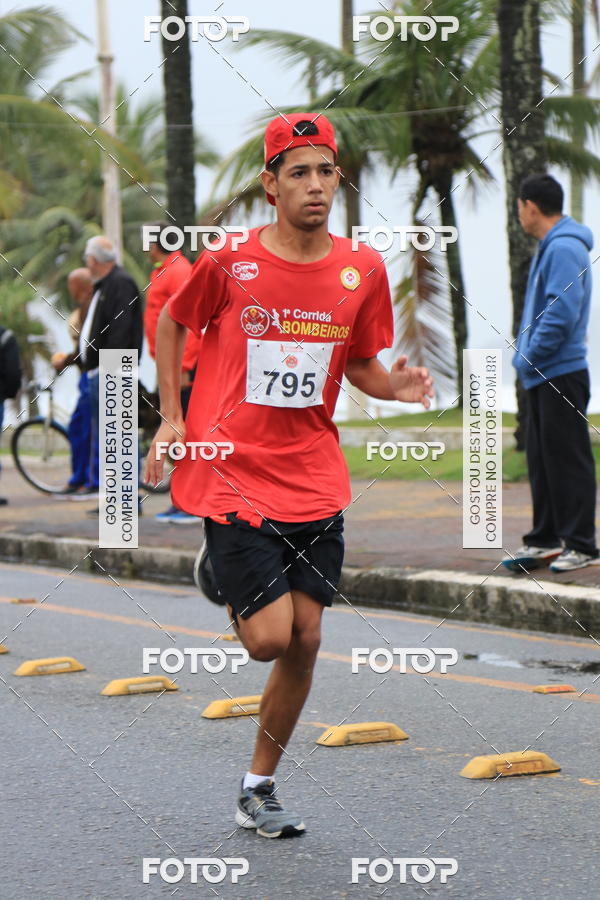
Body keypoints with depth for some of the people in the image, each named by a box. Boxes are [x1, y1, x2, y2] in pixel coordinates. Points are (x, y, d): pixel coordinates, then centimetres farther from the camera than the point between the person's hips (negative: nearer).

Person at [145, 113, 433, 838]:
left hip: (313, 476, 4)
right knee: (269, 637, -11)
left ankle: (258, 789, 19)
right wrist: (170, 418, 0)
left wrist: (396, 386, -8)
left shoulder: (362, 270, 1)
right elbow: (171, 323, 8)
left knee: (304, 640, 3)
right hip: (232, 471, -4)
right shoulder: (229, 262, -9)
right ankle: (225, 583, 26)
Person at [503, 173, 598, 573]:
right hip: (542, 375, 10)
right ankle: (545, 540, 20)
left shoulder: (564, 248, -15)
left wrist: (530, 358, -16)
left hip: (561, 372, -10)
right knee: (542, 460, 13)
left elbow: (562, 314, -24)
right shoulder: (550, 248, 17)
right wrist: (527, 358, 11)